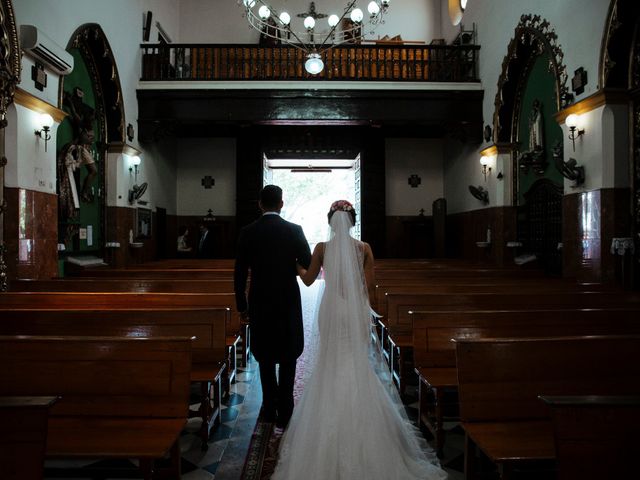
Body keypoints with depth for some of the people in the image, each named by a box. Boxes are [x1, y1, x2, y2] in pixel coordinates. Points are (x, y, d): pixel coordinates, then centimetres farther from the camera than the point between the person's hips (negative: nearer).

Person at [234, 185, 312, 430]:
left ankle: (269, 409, 21)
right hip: (288, 302, -1)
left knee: (265, 357, 16)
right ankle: (284, 413, 11)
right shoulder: (294, 230, -8)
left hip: (259, 303, 2)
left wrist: (242, 305, 8)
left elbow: (239, 274, -2)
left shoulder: (247, 232, -4)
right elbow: (310, 265, -5)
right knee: (288, 357, 10)